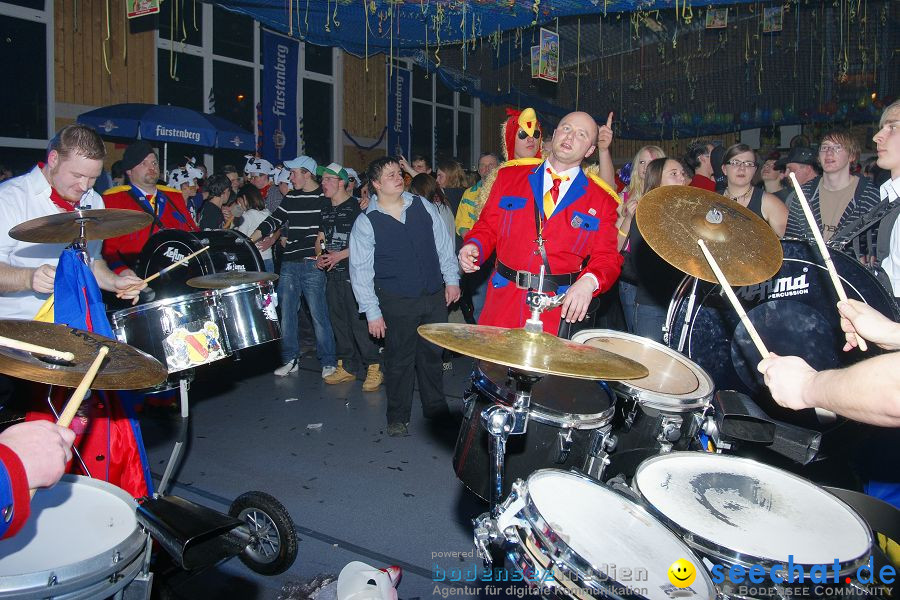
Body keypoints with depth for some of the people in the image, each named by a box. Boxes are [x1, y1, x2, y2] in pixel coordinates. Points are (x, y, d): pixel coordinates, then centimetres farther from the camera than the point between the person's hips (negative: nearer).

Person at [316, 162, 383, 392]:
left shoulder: (356, 207, -8)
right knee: (339, 322, 11)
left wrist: (341, 255, -16)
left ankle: (374, 369, -2)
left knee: (359, 322, -10)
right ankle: (347, 367, 22)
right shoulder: (326, 211, 16)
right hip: (333, 274, 8)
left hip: (354, 273, -8)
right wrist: (322, 257, 8)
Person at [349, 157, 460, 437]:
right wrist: (372, 312, -8)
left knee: (432, 354, 14)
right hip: (397, 303, -3)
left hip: (435, 296, 4)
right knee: (399, 361, 4)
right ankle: (398, 418, 22)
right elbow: (360, 270, -6)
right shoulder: (366, 222, -7)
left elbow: (444, 244, 11)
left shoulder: (423, 206, 4)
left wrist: (451, 279, 6)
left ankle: (436, 407, 32)